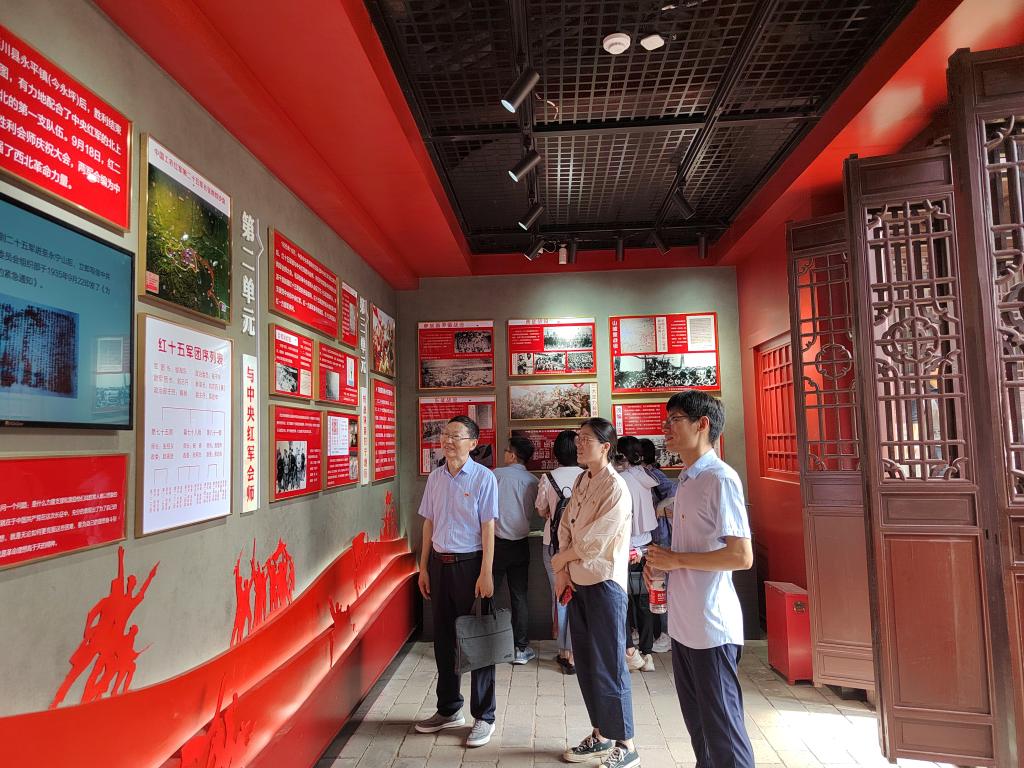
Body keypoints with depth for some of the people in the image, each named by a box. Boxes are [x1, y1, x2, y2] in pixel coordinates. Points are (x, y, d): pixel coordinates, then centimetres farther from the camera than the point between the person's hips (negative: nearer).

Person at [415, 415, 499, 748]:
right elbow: (429, 524, 10)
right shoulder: (435, 477, 6)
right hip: (439, 563, 6)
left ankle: (484, 717, 21)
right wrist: (424, 567, 9)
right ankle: (449, 710, 34)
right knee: (443, 639, 16)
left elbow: (488, 528, -12)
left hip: (470, 563, -5)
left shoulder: (483, 478, -10)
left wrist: (486, 574, -15)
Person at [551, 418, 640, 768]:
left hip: (604, 583, -8)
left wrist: (560, 560, -5)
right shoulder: (581, 482, 9)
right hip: (578, 582, 8)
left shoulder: (615, 488, -16)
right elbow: (565, 528, 9)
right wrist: (562, 572, -2)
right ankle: (600, 735, 30)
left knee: (609, 666, 1)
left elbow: (593, 543, -19)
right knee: (586, 663, 15)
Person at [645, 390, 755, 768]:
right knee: (697, 723, 20)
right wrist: (660, 560, 4)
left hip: (711, 627, -9)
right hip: (684, 623, 9)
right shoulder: (687, 480, 12)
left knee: (722, 727, 4)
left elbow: (742, 556, -22)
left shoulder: (720, 479, -16)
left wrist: (677, 560, -16)